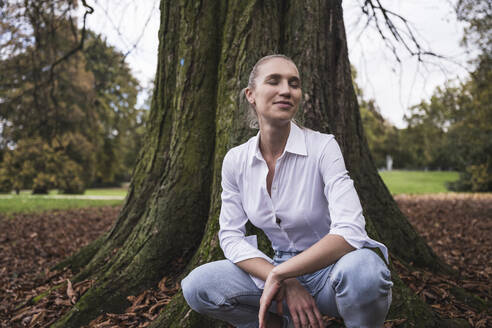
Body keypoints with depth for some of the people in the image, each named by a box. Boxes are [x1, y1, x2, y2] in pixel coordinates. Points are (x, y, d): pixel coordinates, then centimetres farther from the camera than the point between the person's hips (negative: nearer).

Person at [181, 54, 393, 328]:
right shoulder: (236, 161, -3)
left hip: (329, 270, -3)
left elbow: (349, 233, -26)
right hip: (282, 274, 3)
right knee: (196, 286, -19)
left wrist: (278, 274, -25)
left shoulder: (322, 147, -15)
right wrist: (287, 284, -18)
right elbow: (231, 236, -4)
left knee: (363, 268, -38)